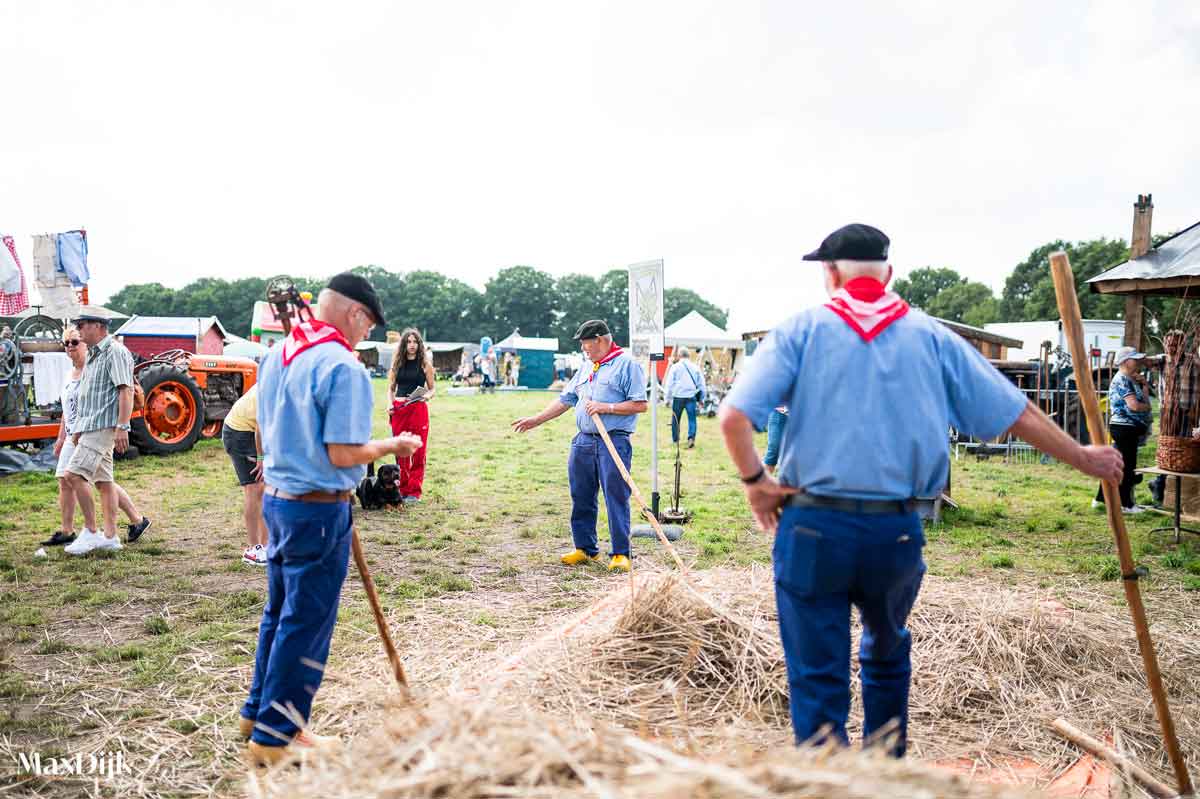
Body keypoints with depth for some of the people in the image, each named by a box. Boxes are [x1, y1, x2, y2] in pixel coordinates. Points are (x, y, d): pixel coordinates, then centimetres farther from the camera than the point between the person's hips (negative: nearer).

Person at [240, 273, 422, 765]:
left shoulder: (276, 356, 8)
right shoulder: (343, 367, -20)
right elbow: (343, 454, -22)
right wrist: (390, 446, -7)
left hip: (275, 499, 9)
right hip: (319, 511, -9)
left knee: (279, 611, 22)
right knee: (306, 624, 5)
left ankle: (259, 713, 37)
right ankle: (275, 736, 18)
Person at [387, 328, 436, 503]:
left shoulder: (425, 364, 4)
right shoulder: (397, 363, 10)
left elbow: (432, 389, 7)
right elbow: (391, 388, 14)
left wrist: (427, 395, -14)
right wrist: (390, 404, -3)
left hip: (418, 409, -2)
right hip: (399, 409, 2)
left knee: (418, 451, -2)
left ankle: (414, 492, 4)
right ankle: (402, 489, 15)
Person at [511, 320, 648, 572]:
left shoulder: (627, 364, -3)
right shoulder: (586, 368, 20)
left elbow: (641, 405, -9)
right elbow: (565, 400, 22)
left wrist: (607, 407, -14)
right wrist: (536, 420, 17)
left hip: (614, 441, -7)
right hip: (583, 441, 7)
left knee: (616, 499, -5)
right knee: (581, 498, 10)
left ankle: (620, 554, 2)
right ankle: (585, 548, 21)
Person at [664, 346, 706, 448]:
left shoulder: (675, 367, 1)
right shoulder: (695, 367, 8)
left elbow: (669, 384, 1)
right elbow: (701, 383, 13)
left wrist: (668, 398, 6)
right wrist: (701, 398, 19)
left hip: (678, 396, -1)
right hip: (691, 396, 1)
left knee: (675, 419, 12)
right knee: (692, 418, 1)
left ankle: (675, 439, 21)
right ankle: (691, 438, -17)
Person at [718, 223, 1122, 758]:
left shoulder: (801, 330, -1)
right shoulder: (931, 337, 6)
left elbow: (733, 417, -13)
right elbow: (1019, 415, 10)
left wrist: (756, 482, 0)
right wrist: (1084, 459, 25)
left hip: (813, 527, -3)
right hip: (897, 531, 3)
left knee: (817, 678, 7)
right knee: (887, 653, 27)